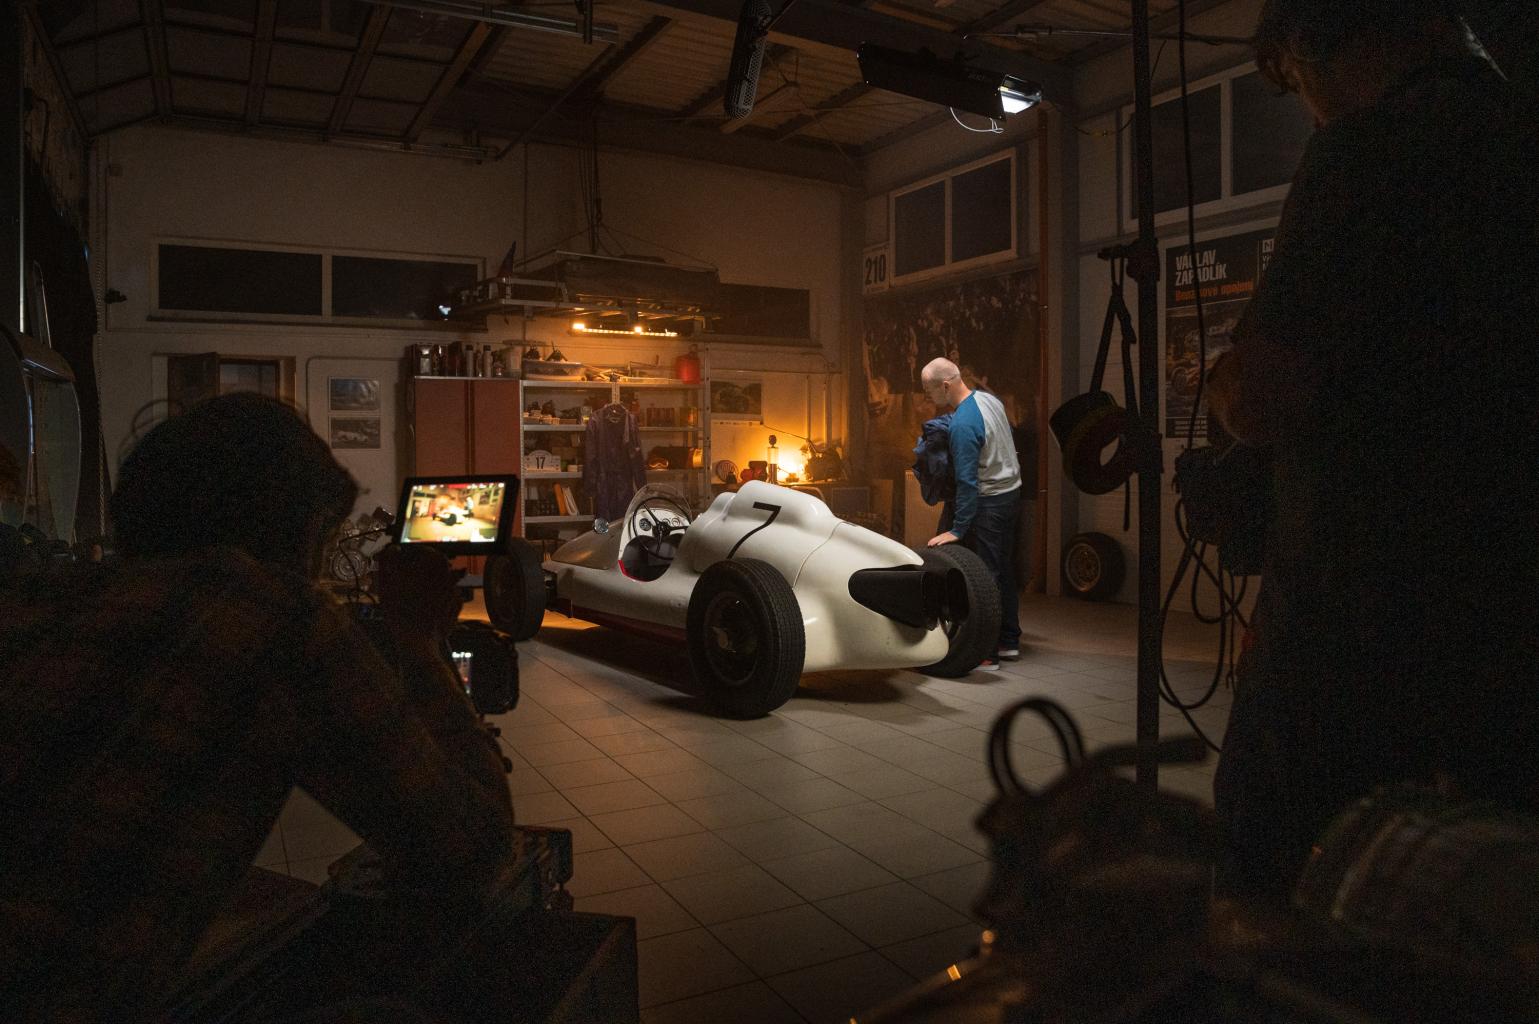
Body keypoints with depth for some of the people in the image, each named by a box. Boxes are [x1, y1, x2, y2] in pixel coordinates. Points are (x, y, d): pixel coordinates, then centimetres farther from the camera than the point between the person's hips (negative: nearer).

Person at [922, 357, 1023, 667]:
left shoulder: (962, 424, -22)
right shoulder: (989, 399, 6)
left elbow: (967, 481, -24)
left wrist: (957, 529, -20)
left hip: (989, 502, -10)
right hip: (1012, 493, 10)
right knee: (1004, 572, 16)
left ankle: (986, 652, 0)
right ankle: (1009, 642, 25)